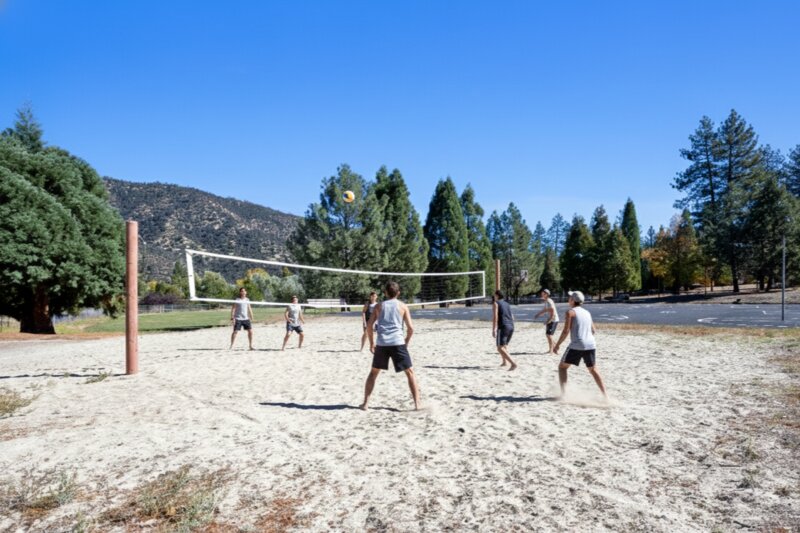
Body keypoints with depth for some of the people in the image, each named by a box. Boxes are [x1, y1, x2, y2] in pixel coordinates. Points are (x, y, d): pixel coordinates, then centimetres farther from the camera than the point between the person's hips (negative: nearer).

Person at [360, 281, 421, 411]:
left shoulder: (379, 306, 12)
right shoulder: (402, 306, 7)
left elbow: (369, 325, 8)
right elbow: (410, 328, 0)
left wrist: (371, 343, 17)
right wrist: (406, 342, 14)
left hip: (381, 344, 2)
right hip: (397, 343, -2)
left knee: (373, 372, 19)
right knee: (410, 372, 8)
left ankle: (365, 403, 19)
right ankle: (417, 403, 2)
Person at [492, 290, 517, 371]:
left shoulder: (496, 303, -1)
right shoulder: (507, 304, 21)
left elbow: (495, 316, -13)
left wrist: (493, 329, -16)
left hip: (502, 327, -8)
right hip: (511, 327, 8)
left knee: (500, 348, -12)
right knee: (504, 345, 29)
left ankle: (513, 363, -26)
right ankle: (504, 362, 35)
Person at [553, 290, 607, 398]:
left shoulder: (571, 312, -3)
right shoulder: (587, 313, 16)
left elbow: (566, 331, -10)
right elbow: (593, 330, 20)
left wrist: (557, 345, -4)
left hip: (576, 346, -6)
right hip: (590, 345, 6)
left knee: (562, 367, 9)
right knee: (593, 370, 21)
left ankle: (563, 393, -3)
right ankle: (605, 395, 15)